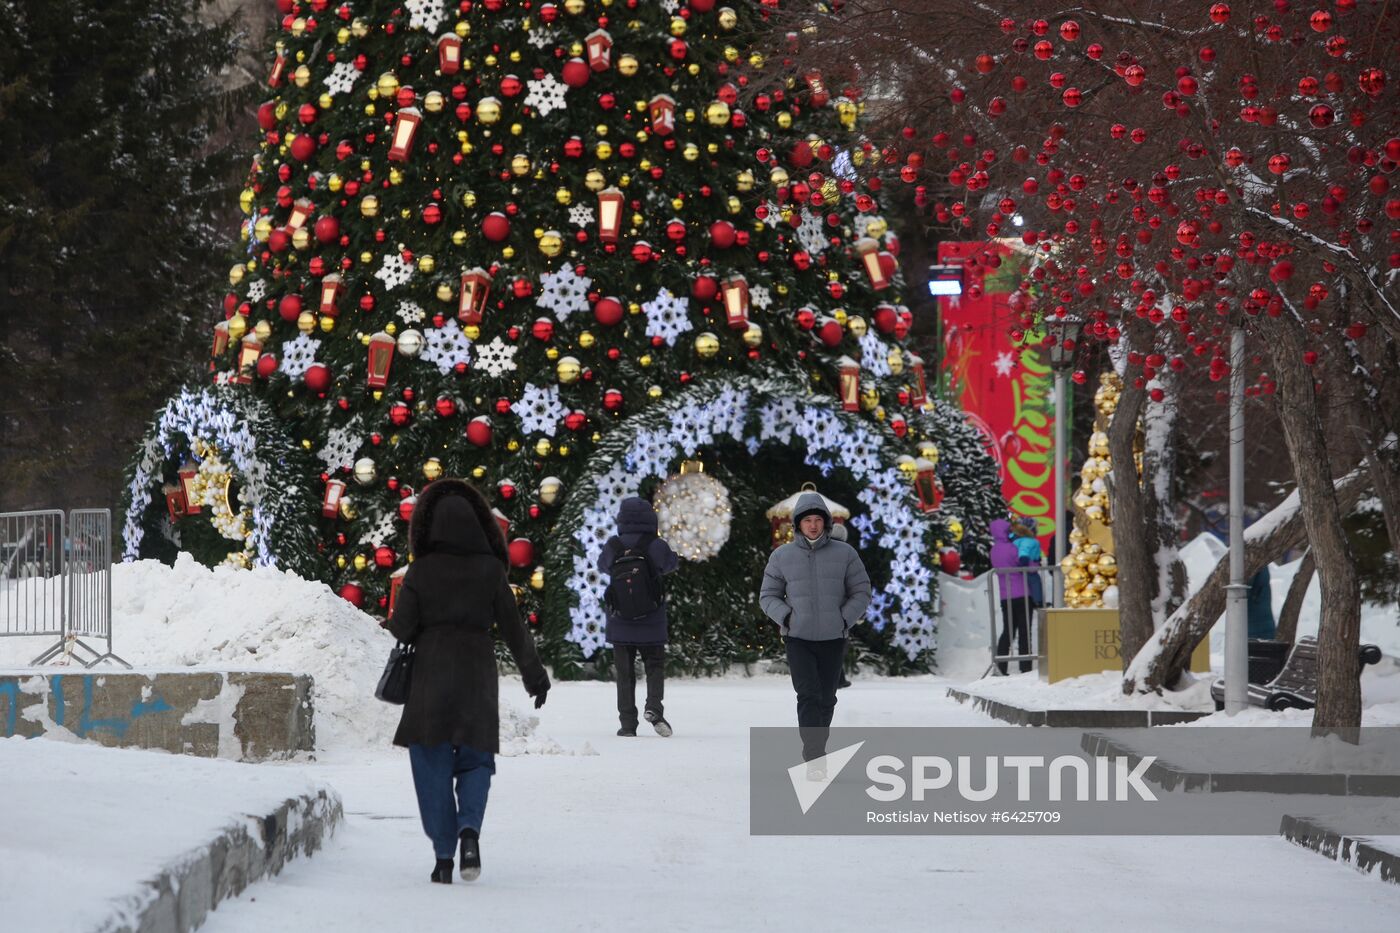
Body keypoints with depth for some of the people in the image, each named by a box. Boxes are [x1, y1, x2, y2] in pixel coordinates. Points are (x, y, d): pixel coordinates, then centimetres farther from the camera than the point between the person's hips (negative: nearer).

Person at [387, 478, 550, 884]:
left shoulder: (421, 570, -5)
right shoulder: (489, 570, -3)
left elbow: (402, 627, -4)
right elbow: (512, 627, 1)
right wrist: (534, 675, 9)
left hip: (431, 672, -1)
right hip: (477, 672, 1)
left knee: (433, 763, 6)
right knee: (475, 759, 11)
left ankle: (443, 855, 0)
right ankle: (470, 829, -16)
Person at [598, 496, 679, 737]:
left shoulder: (613, 547, -7)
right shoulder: (656, 546, -11)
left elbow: (602, 565, 14)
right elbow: (671, 563, 9)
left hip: (620, 625, 1)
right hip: (652, 626, -1)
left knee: (624, 672, 9)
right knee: (655, 665, 12)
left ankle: (628, 723, 4)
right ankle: (654, 706, -13)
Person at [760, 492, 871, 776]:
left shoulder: (844, 554, 1)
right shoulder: (782, 557, 2)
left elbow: (861, 592, 7)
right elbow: (768, 596, 8)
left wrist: (845, 619, -7)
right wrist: (786, 617, -9)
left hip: (833, 639, 2)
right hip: (798, 638, -2)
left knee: (826, 700, 9)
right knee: (809, 696, -15)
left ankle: (816, 749, 26)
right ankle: (814, 759, -20)